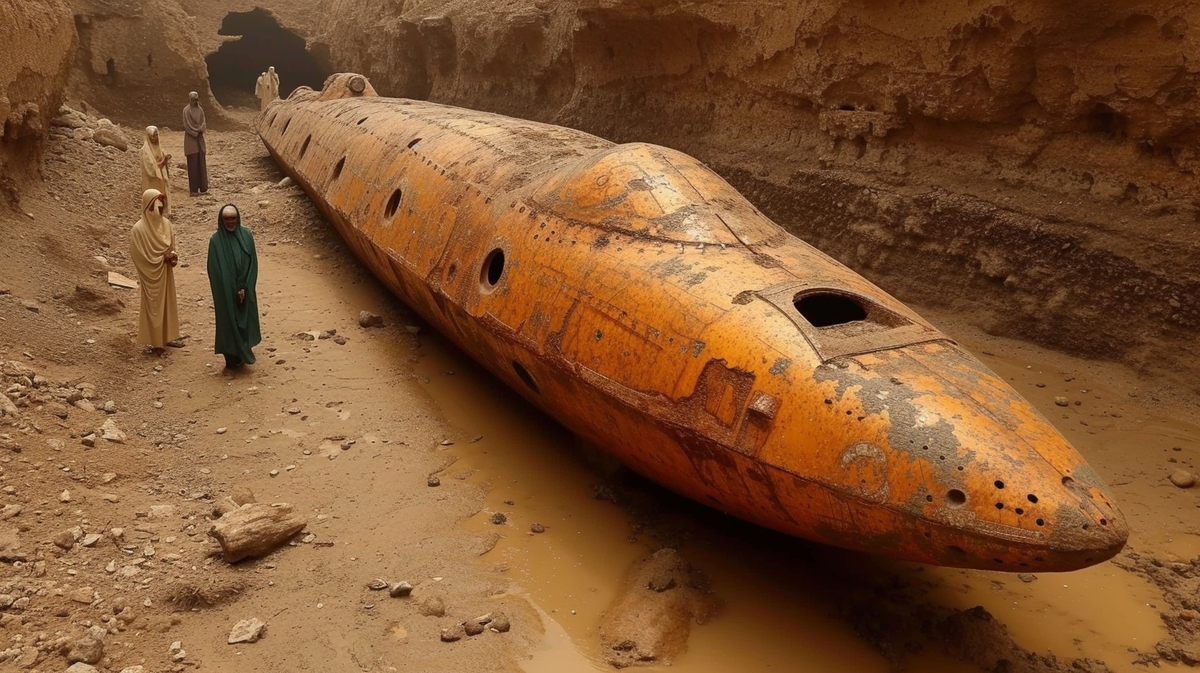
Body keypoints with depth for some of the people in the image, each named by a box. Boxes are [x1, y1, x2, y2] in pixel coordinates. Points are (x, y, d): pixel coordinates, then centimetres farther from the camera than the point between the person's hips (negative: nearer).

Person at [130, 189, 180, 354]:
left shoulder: (166, 223, -2)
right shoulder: (140, 228, -19)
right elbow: (139, 255, -17)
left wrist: (171, 257, -14)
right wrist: (165, 257, -17)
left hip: (166, 272, 6)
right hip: (151, 274, -6)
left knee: (167, 304, 15)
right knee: (153, 307, 5)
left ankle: (166, 337, 29)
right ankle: (155, 342, 16)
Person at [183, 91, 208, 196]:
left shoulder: (200, 109, 9)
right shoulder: (186, 110, -10)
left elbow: (203, 124, 5)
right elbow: (187, 126, -14)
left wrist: (200, 130, -15)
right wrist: (198, 131, -14)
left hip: (200, 139, 6)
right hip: (191, 140, -6)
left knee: (202, 163, 6)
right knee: (193, 165, -4)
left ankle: (203, 188, 11)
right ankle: (193, 190, -1)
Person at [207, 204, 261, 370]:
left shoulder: (246, 235, 0)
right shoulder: (216, 240, -9)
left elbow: (253, 263, 0)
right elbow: (215, 271, -9)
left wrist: (244, 287, -8)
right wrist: (234, 290, -12)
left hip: (245, 290, 3)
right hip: (226, 292, -3)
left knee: (245, 321, 10)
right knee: (229, 323, 4)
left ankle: (242, 355, 25)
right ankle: (232, 359, 14)